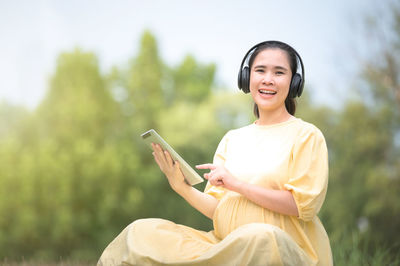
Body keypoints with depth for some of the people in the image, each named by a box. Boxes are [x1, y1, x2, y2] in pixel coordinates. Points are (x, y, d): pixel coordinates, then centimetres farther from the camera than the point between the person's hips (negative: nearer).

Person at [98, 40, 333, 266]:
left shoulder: (306, 136, 2)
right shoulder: (232, 139, 16)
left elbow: (304, 204, -10)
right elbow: (219, 211, 12)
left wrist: (236, 183, -11)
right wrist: (183, 188, -6)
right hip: (228, 244, 4)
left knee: (261, 236, -41)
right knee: (142, 231, -11)